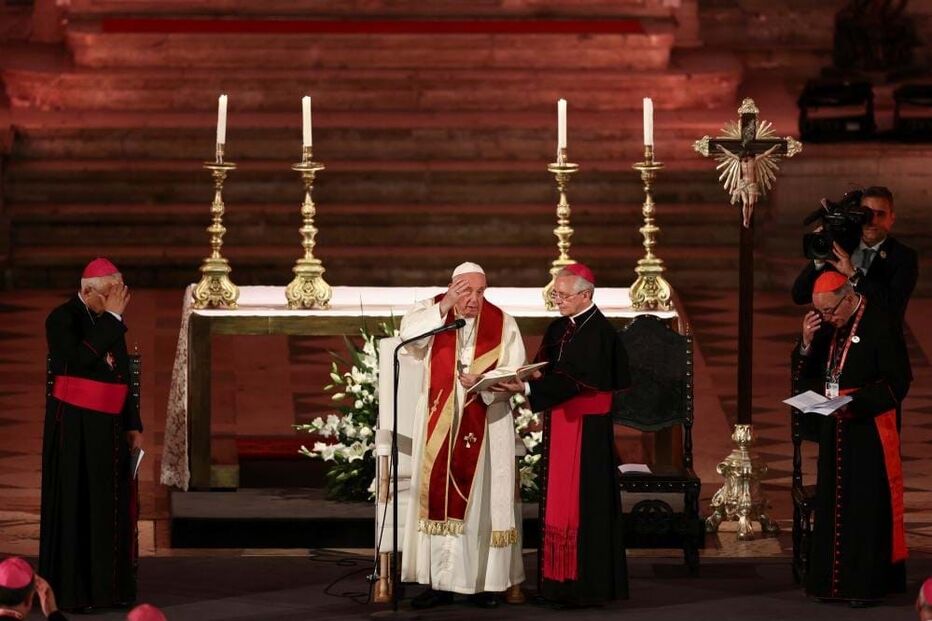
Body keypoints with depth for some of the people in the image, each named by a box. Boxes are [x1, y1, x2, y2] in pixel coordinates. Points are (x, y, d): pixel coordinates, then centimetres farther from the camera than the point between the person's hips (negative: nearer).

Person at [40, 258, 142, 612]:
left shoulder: (111, 323, 10)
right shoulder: (62, 319, -10)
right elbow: (80, 358, -28)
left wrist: (133, 425, 8)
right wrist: (111, 316, -23)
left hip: (109, 426, 7)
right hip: (74, 426, -7)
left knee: (110, 506, 6)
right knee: (75, 506, -4)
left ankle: (107, 586, 12)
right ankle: (70, 591, 0)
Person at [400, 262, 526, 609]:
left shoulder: (502, 324, 2)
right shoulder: (432, 313, 4)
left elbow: (516, 373, -5)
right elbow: (409, 334, -15)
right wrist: (445, 306, -21)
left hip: (485, 424, -1)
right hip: (440, 424, 1)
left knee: (482, 499, -1)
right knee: (440, 498, 0)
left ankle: (485, 580, 2)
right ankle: (439, 581, 1)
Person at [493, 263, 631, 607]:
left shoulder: (599, 333, -15)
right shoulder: (558, 329, 12)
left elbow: (575, 380, -23)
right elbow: (545, 368, 12)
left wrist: (528, 388, -28)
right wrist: (521, 380, -9)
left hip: (587, 428, -9)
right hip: (561, 424, 9)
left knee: (583, 502, -6)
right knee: (559, 501, 9)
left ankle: (587, 585, -2)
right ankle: (561, 581, 14)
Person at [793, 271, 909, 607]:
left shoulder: (878, 324, -14)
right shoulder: (824, 326, 6)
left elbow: (897, 381, -14)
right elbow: (802, 375, 9)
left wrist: (856, 403, -23)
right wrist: (807, 342, -8)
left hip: (868, 430, -7)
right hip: (834, 428, 7)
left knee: (867, 506, -2)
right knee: (832, 504, 8)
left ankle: (867, 583, 4)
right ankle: (834, 579, 15)